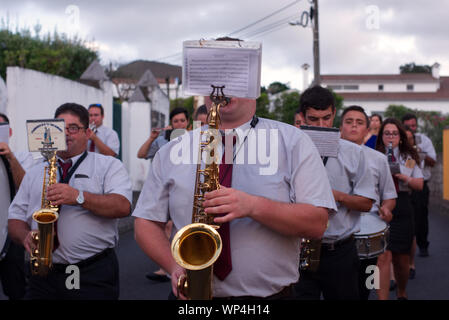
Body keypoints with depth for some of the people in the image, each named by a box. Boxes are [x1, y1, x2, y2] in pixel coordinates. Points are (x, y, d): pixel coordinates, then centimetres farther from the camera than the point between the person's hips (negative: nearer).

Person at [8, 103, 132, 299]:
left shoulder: (109, 165, 5)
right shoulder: (35, 173, 18)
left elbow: (123, 206, -11)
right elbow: (15, 219, 14)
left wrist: (79, 197, -23)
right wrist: (26, 237, -9)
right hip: (44, 274, 3)